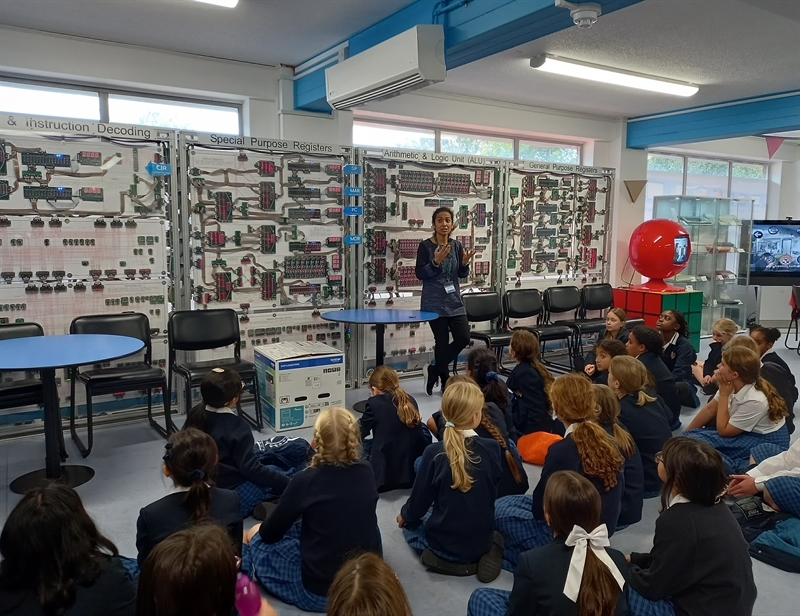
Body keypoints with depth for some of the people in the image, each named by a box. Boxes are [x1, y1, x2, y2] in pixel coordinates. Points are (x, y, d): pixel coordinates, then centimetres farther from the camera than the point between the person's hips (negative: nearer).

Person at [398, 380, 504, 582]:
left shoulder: (434, 452, -23)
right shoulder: (492, 448, -17)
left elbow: (420, 499, -11)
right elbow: (493, 490, 1)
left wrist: (405, 515, 12)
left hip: (443, 540, -3)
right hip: (482, 538, 4)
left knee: (411, 524, 28)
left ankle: (445, 558, 4)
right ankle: (483, 553, 10)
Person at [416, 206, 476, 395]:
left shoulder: (456, 245, 5)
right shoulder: (425, 246, -7)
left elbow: (462, 275, 10)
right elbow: (420, 274, -10)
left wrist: (465, 263, -10)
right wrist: (436, 261, -23)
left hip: (454, 300, 5)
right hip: (434, 302, -5)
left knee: (463, 338, 0)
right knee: (442, 341, 0)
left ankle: (433, 370, 18)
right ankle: (445, 382, 18)